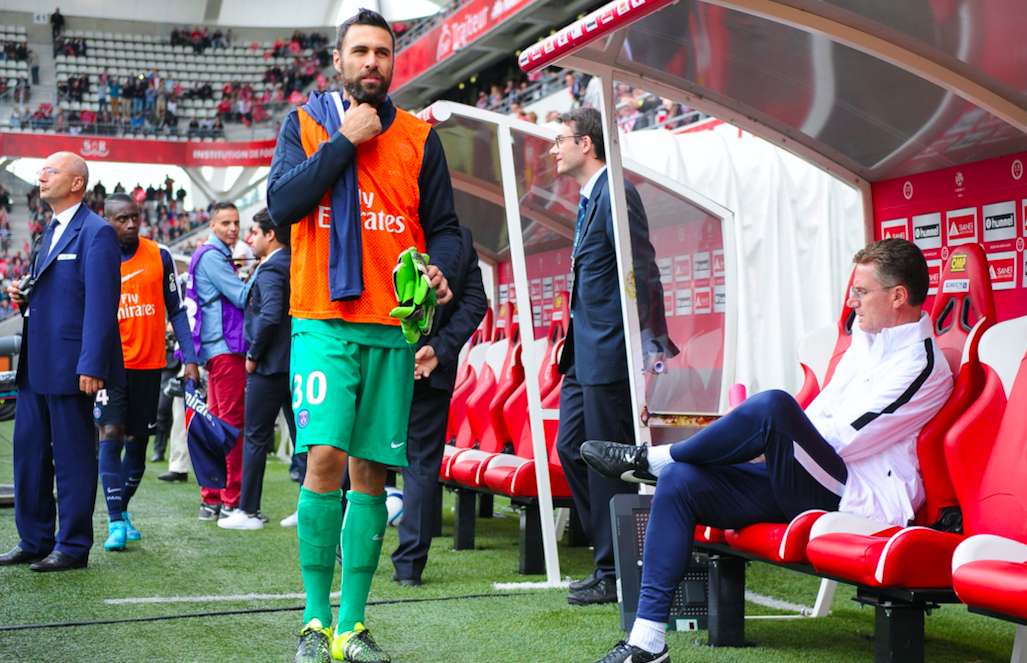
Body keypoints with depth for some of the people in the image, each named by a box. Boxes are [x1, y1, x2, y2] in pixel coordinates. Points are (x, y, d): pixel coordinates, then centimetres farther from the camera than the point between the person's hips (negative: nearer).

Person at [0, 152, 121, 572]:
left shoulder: (96, 233, -11)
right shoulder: (51, 231, 18)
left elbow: (101, 305, -17)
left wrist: (91, 367, -22)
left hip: (70, 367, -9)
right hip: (35, 365, 9)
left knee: (72, 456, 0)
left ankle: (73, 546, 9)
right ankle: (34, 541, 22)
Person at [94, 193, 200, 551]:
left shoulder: (160, 256, 1)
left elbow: (176, 310, 6)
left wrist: (190, 358, 1)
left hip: (149, 364, 2)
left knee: (138, 441, 9)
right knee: (111, 436, -12)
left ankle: (122, 510, 25)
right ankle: (115, 523, -11)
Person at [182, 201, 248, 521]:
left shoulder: (217, 256, 21)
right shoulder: (211, 256, -10)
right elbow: (242, 298, -16)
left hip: (219, 349, 11)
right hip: (225, 349, -11)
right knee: (233, 422, -9)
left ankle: (211, 500, 16)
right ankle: (231, 501, -7)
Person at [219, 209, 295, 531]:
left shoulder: (270, 270, -13)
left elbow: (270, 316, -25)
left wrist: (253, 355, -13)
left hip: (270, 365, -8)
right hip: (297, 363, 8)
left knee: (255, 437, 1)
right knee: (302, 434, 10)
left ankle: (248, 511, 5)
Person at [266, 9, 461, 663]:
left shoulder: (419, 137, 11)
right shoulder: (305, 124, 8)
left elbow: (445, 227, 10)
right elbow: (282, 204, -7)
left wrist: (441, 272, -11)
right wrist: (344, 141, -9)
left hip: (391, 328, 2)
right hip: (324, 322, -2)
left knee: (371, 472, 3)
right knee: (325, 457, -15)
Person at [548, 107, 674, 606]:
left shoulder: (615, 194, -13)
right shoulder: (588, 199, 17)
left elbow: (643, 271, -18)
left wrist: (652, 345, -21)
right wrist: (574, 341, 18)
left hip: (609, 352, -11)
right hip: (584, 354, 11)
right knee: (571, 448, 14)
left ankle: (615, 575, 6)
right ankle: (608, 558, 23)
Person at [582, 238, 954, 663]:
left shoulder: (921, 364, -11)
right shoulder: (867, 338, 17)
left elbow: (838, 438, -15)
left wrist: (775, 441, -4)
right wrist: (771, 443, 7)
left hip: (860, 499, -9)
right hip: (806, 481, 9)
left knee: (771, 406, -33)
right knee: (681, 481, -10)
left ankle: (650, 458, -10)